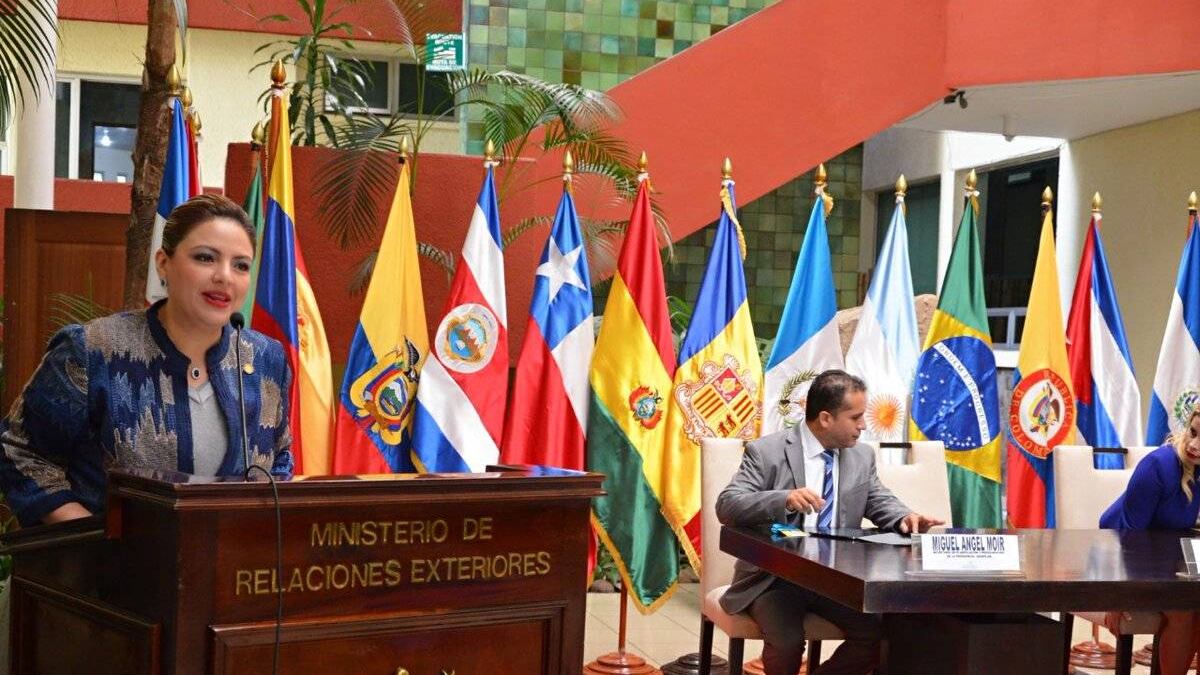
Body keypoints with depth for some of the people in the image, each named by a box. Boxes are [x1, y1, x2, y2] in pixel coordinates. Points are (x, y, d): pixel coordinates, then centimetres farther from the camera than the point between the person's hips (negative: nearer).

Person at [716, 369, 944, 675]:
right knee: (787, 641, -30)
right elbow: (726, 506, -15)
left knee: (882, 636, -17)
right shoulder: (766, 452, -8)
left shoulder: (862, 455, 8)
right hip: (775, 577, -4)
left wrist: (905, 517, -10)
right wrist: (783, 499, -33)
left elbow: (880, 502, 15)